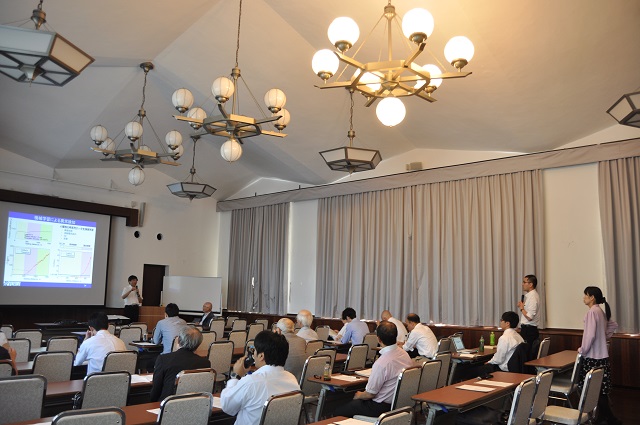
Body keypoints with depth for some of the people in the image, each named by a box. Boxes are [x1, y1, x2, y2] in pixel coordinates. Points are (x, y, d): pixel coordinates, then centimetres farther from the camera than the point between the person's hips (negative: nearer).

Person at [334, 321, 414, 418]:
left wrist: (359, 395, 4)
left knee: (338, 413, 1)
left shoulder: (381, 363, -29)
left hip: (381, 406, -8)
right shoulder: (404, 354, -5)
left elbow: (370, 394, -20)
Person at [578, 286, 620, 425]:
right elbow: (614, 325, 24)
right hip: (601, 355, 9)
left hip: (593, 356, -9)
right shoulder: (601, 311, 10)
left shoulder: (592, 312, -18)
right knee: (600, 388, 14)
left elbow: (590, 335, -22)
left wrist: (582, 350, -10)